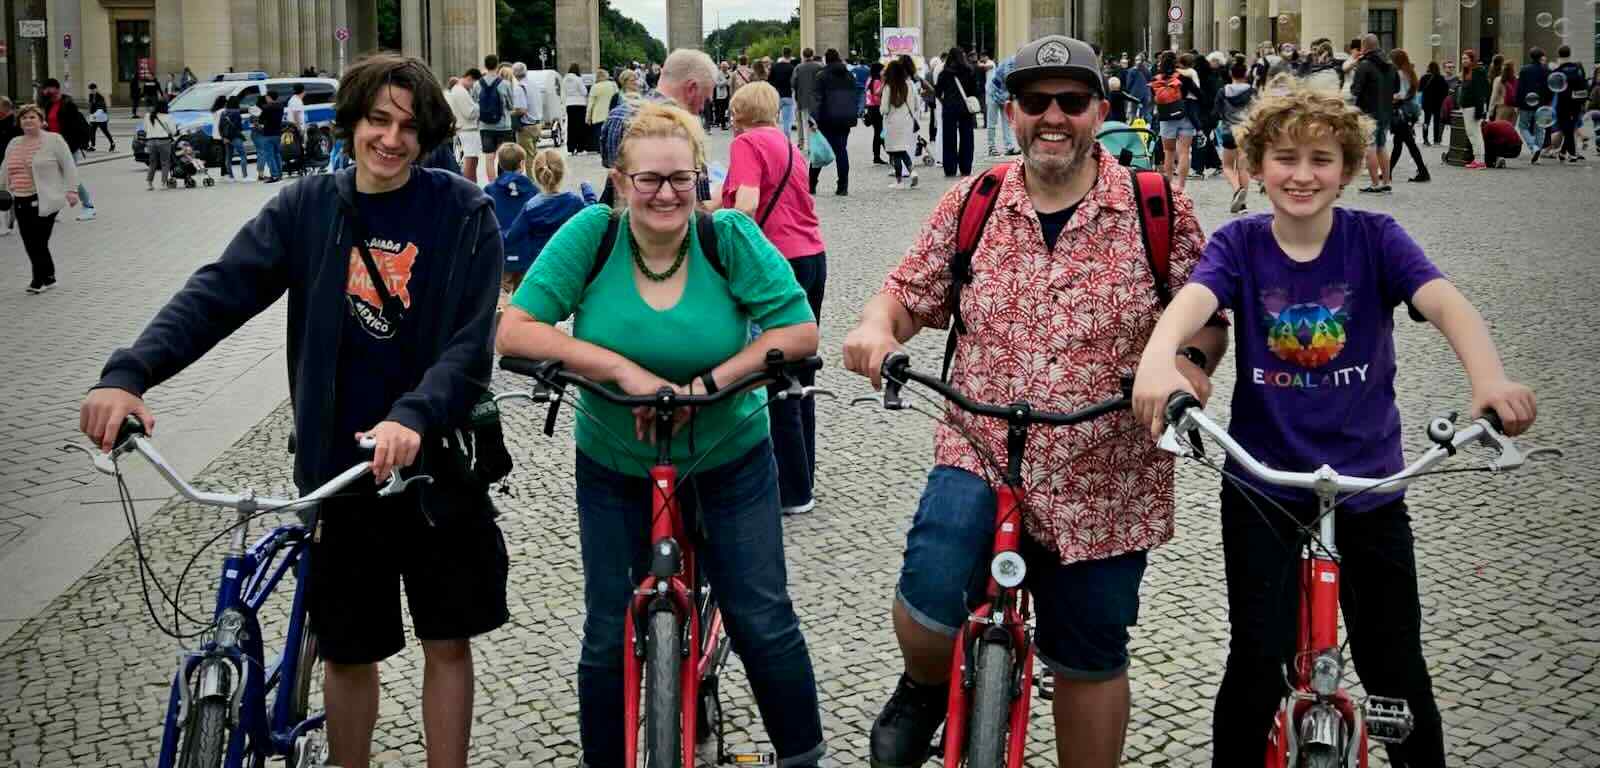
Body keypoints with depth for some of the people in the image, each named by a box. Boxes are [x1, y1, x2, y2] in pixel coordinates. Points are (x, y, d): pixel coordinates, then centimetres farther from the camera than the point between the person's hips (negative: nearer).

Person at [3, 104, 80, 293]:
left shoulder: (54, 140, -2)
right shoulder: (14, 144, 16)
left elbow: (69, 167, -3)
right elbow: (5, 170, 24)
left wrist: (71, 190, -11)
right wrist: (5, 192, 19)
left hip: (45, 201, -6)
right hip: (21, 202, 6)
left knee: (39, 242, -8)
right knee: (30, 243, 5)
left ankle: (41, 279, 3)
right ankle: (48, 277, 16)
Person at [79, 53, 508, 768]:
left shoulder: (463, 212, -5)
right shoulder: (308, 207, 1)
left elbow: (472, 341, -13)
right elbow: (220, 291, -8)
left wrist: (413, 417, -31)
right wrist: (128, 373, -23)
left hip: (437, 464, -1)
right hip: (340, 468, 1)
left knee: (448, 643, 8)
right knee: (347, 653, 11)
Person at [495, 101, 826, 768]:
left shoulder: (731, 237, -16)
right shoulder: (590, 235, -15)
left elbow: (799, 331, -16)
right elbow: (514, 332, -20)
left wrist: (709, 382, -26)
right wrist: (625, 369, -29)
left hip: (730, 460, 0)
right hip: (615, 467, 1)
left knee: (763, 622, 1)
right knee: (609, 635, 7)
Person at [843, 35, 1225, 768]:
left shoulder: (1160, 212, -3)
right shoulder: (970, 204, 2)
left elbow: (1208, 318, 2)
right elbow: (910, 294, 8)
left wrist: (1188, 359, -21)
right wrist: (875, 325, -15)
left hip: (1105, 484, 0)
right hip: (979, 457, 0)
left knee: (1091, 663, 11)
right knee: (929, 605, -24)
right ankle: (925, 688, 12)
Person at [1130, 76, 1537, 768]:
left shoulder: (1375, 238, -6)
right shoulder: (1239, 245, -6)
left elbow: (1444, 302, -23)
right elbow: (1192, 300, -26)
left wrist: (1489, 378, -45)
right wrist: (1158, 359, -50)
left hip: (1369, 485, 1)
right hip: (1263, 486, 0)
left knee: (1398, 673, 7)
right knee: (1257, 665, -4)